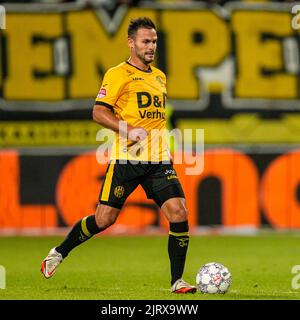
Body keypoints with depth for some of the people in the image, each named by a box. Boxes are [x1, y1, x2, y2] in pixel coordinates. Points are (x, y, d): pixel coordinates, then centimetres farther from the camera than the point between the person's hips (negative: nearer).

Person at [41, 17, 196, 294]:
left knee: (178, 212, -10)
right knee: (104, 219, -3)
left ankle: (177, 281, -3)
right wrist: (129, 130, -19)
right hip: (127, 158, -5)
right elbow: (99, 112, -8)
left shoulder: (159, 76, 18)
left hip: (159, 160, 5)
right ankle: (59, 253, 21)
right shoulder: (118, 74, -3)